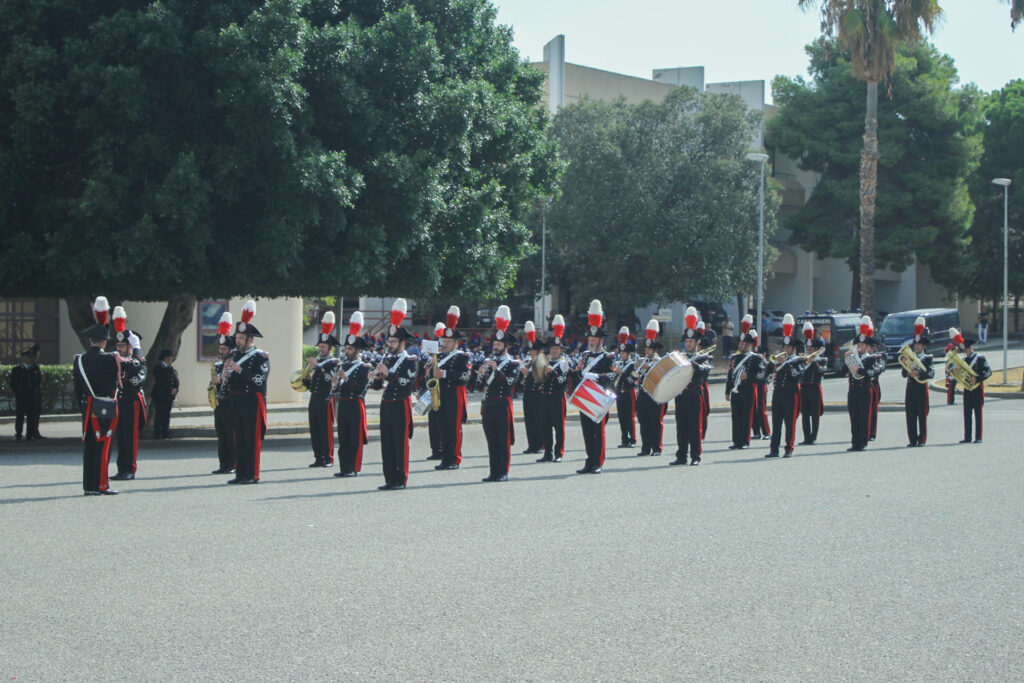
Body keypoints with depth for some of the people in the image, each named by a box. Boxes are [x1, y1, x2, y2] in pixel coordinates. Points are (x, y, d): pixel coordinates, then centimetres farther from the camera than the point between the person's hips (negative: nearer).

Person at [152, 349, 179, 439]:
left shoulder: (171, 368, 16)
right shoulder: (158, 367, -6)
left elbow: (175, 380, 12)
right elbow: (161, 381, -13)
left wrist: (175, 389, -6)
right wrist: (170, 390, -14)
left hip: (169, 395, 7)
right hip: (160, 395, -7)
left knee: (167, 415, 8)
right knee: (160, 414, -7)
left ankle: (166, 434, 12)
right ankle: (157, 434, -5)